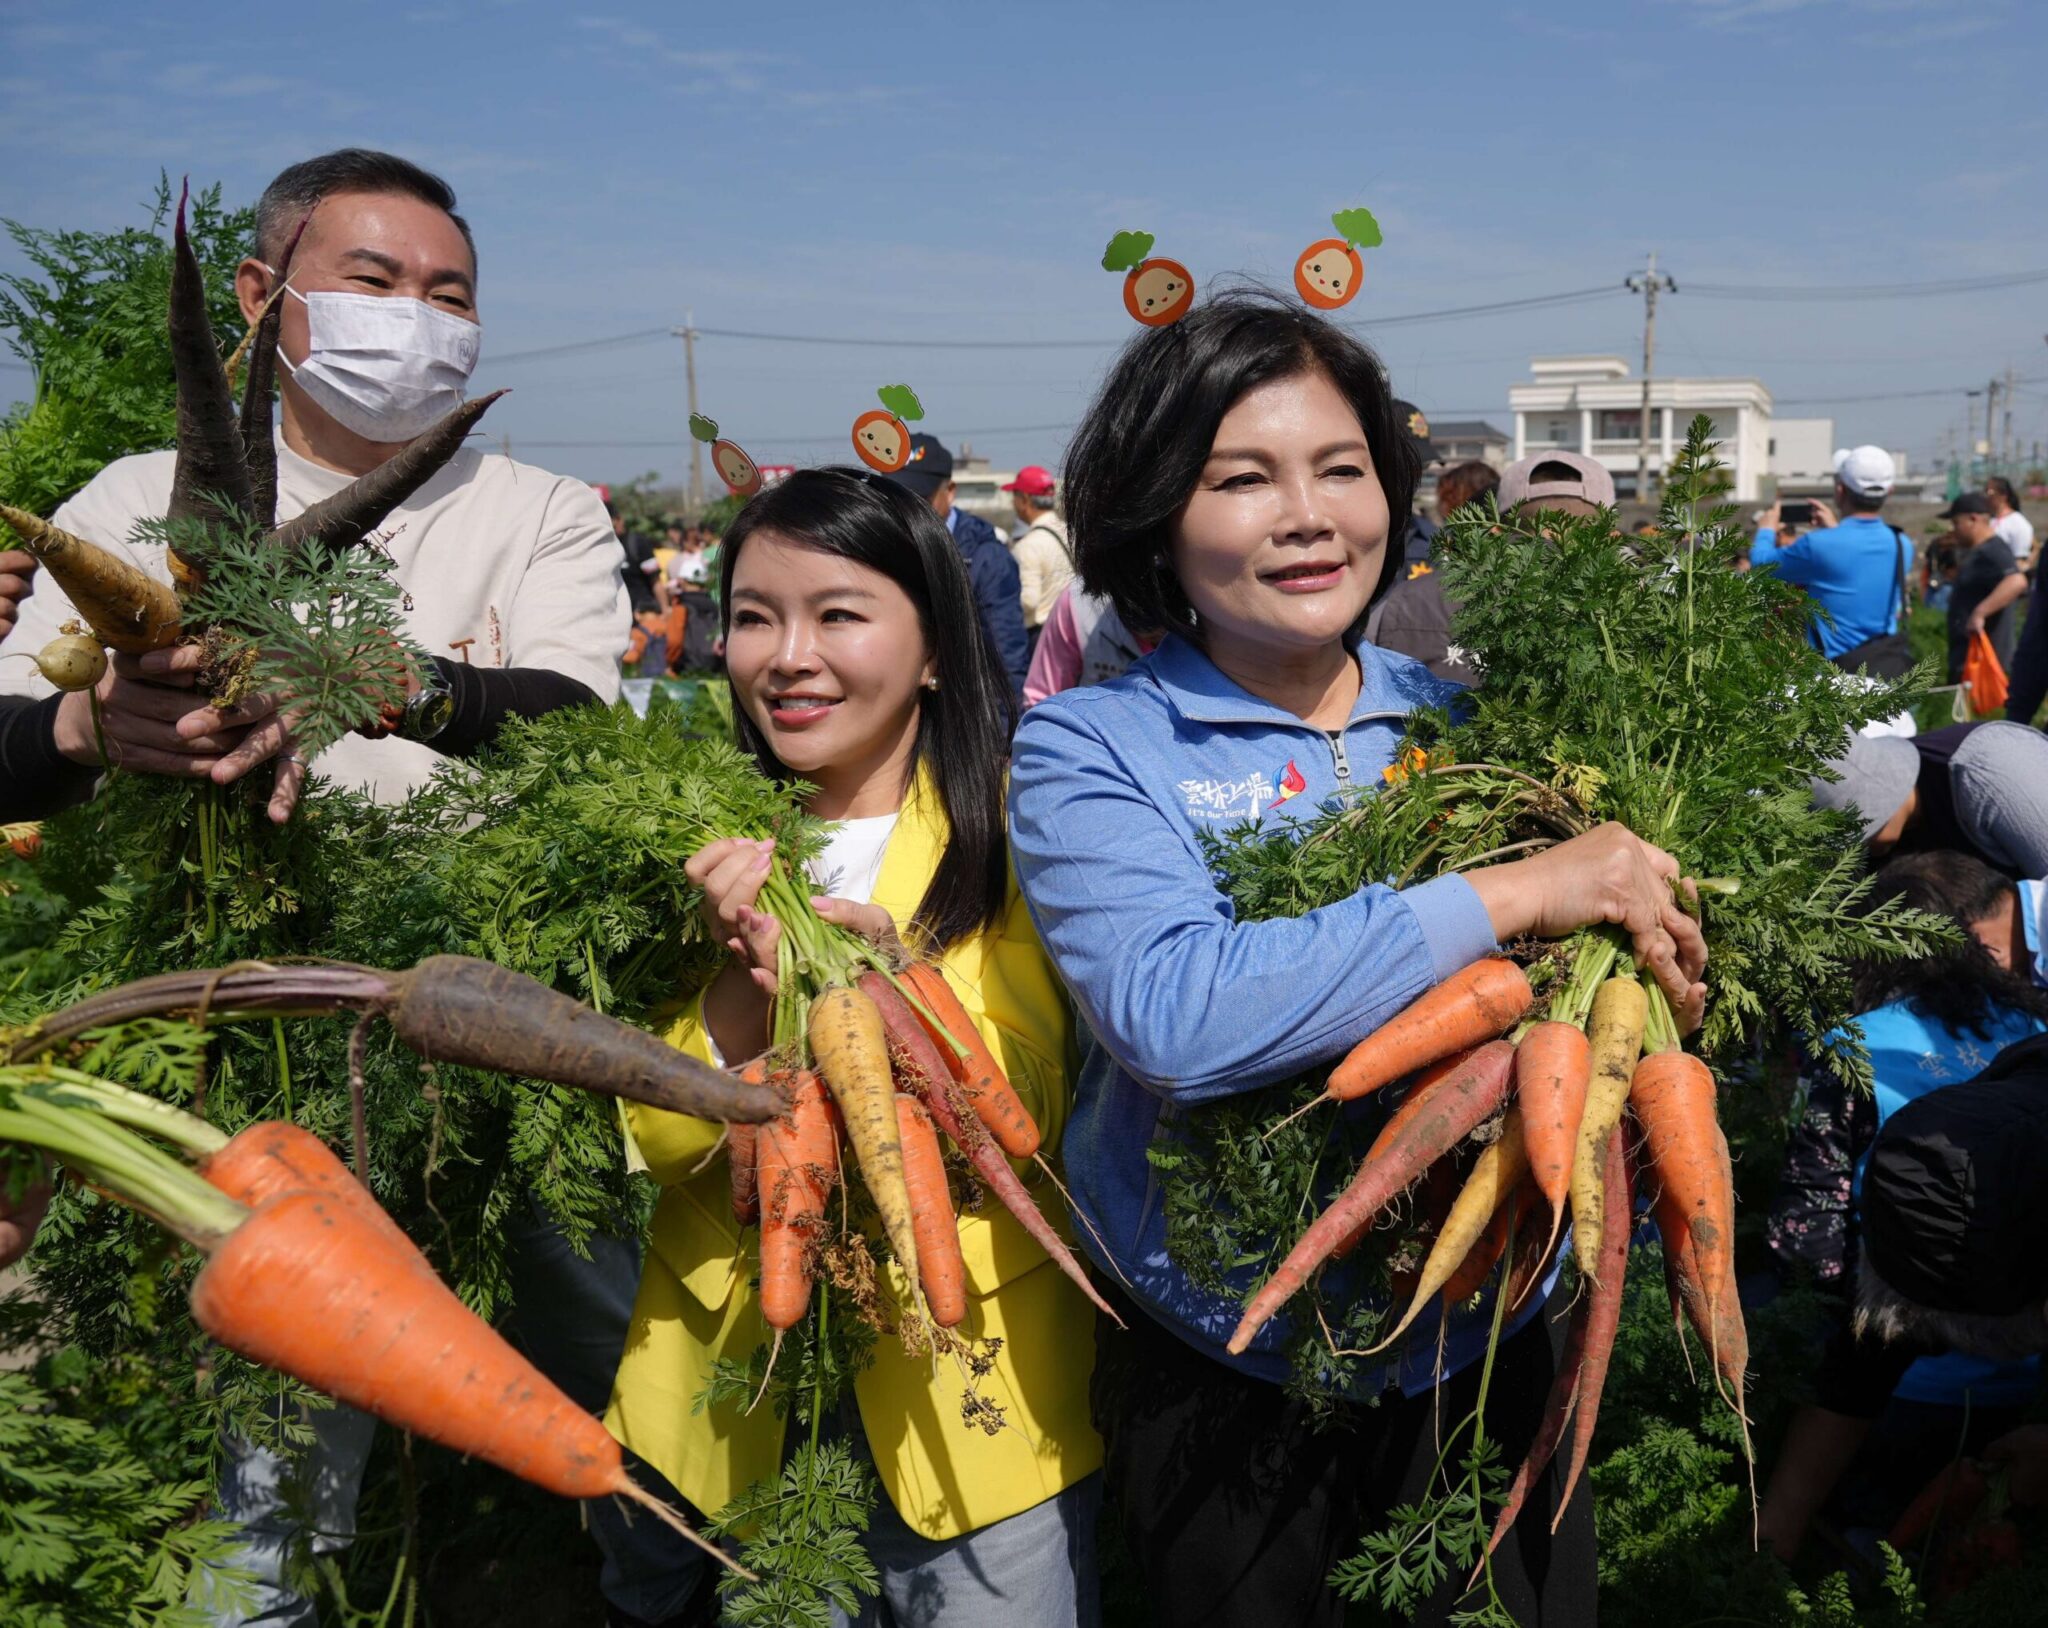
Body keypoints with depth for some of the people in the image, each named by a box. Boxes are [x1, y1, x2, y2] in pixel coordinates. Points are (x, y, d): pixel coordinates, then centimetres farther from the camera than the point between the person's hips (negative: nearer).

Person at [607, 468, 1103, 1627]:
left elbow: (1026, 1119, -13)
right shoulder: (719, 840, 0)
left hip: (973, 1380, -2)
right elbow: (661, 1137, -6)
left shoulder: (1011, 829, -9)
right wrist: (748, 977, -23)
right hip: (742, 1372, 3)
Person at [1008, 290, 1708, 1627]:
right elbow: (1172, 1016, -28)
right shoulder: (1088, 751, -11)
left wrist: (1661, 967, -15)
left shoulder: (1463, 715, 1)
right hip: (1228, 1378, -3)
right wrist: (1510, 894, -27)